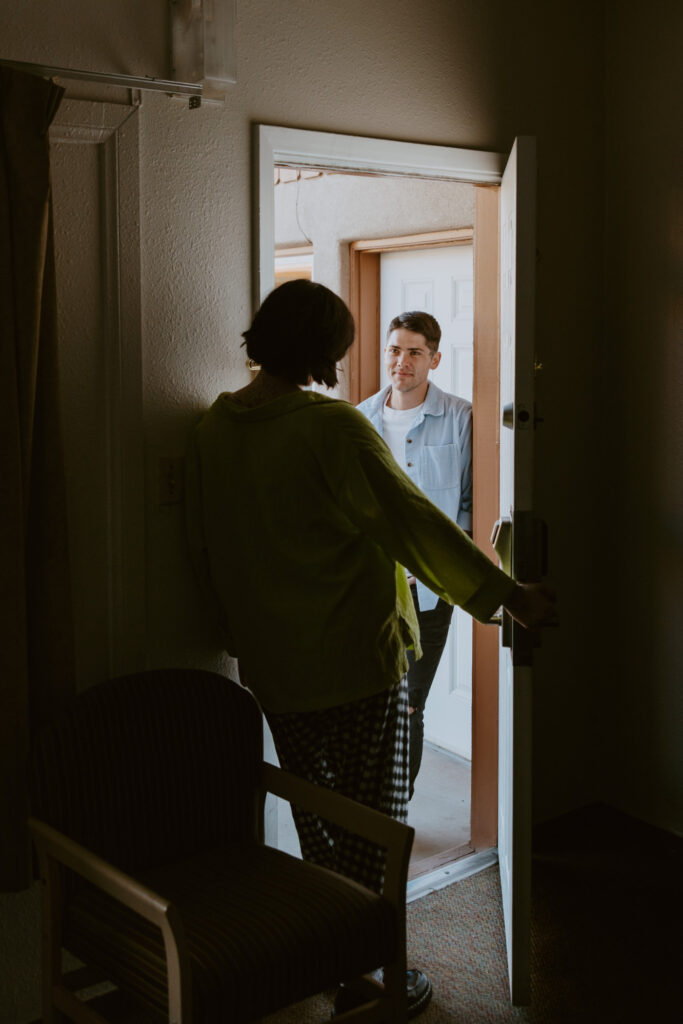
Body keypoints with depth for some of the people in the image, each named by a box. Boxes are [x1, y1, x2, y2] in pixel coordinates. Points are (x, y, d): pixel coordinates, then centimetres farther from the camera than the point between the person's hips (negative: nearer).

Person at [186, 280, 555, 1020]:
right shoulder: (333, 427, -18)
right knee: (372, 818, 9)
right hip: (355, 655, -6)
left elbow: (203, 549, 9)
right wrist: (508, 595, -8)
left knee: (314, 815, 20)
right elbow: (416, 522, -16)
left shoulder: (213, 429, 2)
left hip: (270, 663, 6)